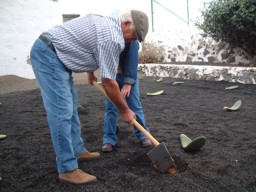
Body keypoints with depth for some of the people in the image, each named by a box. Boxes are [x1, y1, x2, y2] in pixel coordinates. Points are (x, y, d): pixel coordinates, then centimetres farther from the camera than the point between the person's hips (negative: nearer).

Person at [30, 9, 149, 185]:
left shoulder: (105, 21, 13)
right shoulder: (113, 38, -18)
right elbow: (109, 83, -15)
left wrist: (90, 71, 39)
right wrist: (125, 110, -3)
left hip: (52, 54, 11)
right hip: (48, 55, -11)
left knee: (70, 107, 14)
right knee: (62, 111, -12)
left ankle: (78, 151, 24)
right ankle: (68, 169, -7)